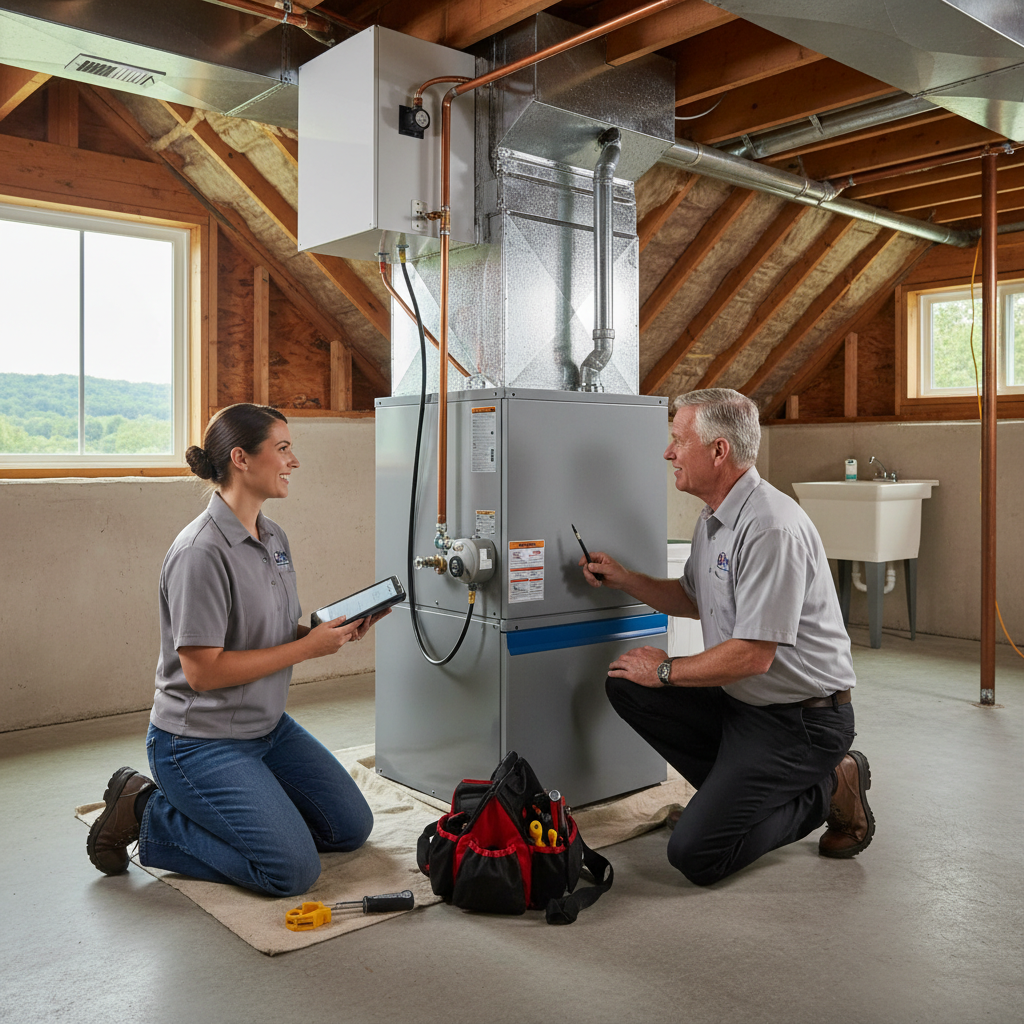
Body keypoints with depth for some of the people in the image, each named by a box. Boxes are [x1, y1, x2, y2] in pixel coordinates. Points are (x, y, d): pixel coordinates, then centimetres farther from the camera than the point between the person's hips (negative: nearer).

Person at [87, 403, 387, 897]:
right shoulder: (202, 552, -24)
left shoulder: (274, 537, 4)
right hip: (199, 741, -9)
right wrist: (308, 647, -22)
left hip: (268, 727, 9)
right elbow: (202, 670, -25)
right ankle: (148, 814, 3)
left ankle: (214, 808, 20)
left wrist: (336, 630, -7)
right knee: (294, 870, -12)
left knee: (351, 827, 12)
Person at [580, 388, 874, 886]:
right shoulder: (714, 518, 7)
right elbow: (694, 600, 22)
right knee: (627, 686, 0)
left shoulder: (772, 528, -25)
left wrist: (667, 670, -12)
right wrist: (622, 578, 8)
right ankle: (738, 792, 7)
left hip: (802, 719, -9)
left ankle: (827, 789, 5)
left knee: (695, 854, -14)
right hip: (740, 700, 9)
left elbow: (753, 656, -26)